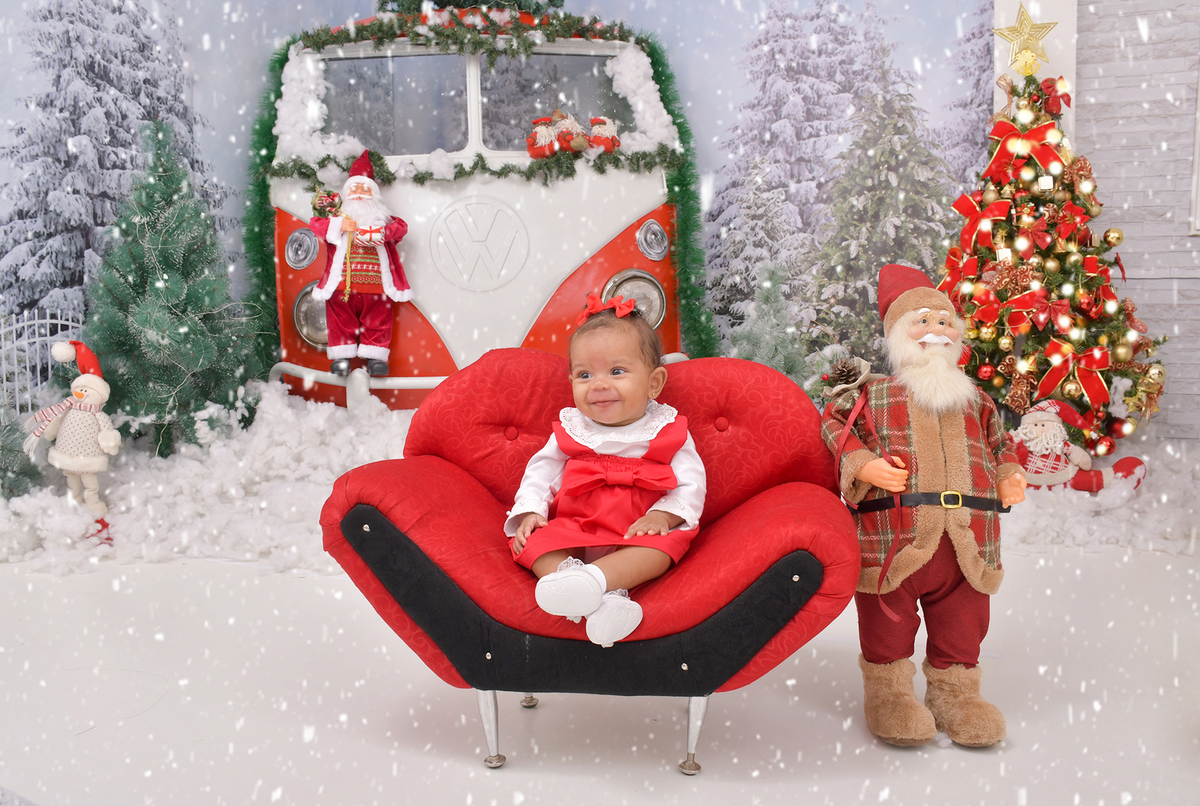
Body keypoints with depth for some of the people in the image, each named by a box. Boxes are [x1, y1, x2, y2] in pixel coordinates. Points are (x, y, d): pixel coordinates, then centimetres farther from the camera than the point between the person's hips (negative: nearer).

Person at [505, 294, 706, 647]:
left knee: (664, 544, -33)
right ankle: (601, 600, -49)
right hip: (574, 530, 2)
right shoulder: (571, 430, 10)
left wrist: (663, 515, -21)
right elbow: (541, 472, 12)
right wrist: (531, 511, -7)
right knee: (535, 540, -27)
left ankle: (594, 578, -52)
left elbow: (690, 485, -3)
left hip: (638, 535, -2)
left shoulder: (667, 431, 3)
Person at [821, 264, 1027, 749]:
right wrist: (864, 465, -12)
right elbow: (834, 428, 3)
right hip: (892, 540, -4)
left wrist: (1008, 477, 8)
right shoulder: (871, 394, 4)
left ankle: (955, 689, 30)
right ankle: (888, 691, 22)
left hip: (966, 544, 4)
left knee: (962, 622, 13)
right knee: (887, 623, 5)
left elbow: (998, 444, 27)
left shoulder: (975, 401, 18)